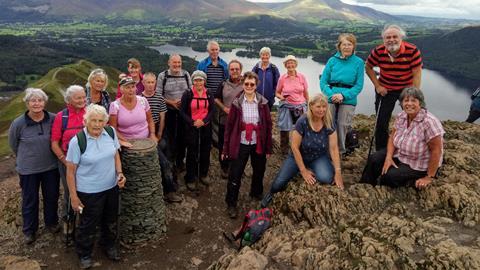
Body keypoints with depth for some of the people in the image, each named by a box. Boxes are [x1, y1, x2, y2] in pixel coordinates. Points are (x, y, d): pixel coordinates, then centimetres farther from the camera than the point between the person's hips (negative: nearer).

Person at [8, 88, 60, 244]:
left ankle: (51, 223, 41)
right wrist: (27, 157, 12)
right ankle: (29, 230, 34)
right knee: (30, 200, 14)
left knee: (52, 197, 17)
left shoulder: (53, 119, -13)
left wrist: (47, 155, 9)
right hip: (28, 169, -1)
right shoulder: (18, 123, -16)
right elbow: (13, 144, 3)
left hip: (51, 167, 2)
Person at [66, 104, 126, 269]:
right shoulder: (77, 141, -20)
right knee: (88, 224, 12)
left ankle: (109, 246, 48)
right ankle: (84, 255, 38)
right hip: (89, 191, -4)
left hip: (111, 187, 5)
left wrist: (119, 173, -7)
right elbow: (70, 170, -13)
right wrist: (73, 197, -11)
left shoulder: (111, 132, -7)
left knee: (110, 220, 22)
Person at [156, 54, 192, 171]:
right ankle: (170, 161, 18)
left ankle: (180, 160, 24)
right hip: (169, 111, -2)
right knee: (170, 136, 3)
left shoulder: (186, 74, 3)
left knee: (182, 135, 9)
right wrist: (171, 102, -15)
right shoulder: (162, 76, -4)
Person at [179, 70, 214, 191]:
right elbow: (182, 111, -4)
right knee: (192, 153, 2)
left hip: (206, 127, 3)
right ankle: (190, 179, 13)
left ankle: (203, 175, 29)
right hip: (191, 127, -3)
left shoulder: (209, 94, 5)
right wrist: (192, 122, -16)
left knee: (205, 151, 10)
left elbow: (212, 110, 4)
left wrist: (204, 121, -13)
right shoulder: (187, 94, -4)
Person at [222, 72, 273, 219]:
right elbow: (229, 125, -4)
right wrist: (226, 147, -6)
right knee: (235, 175, 0)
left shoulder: (263, 102, -3)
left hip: (258, 144, 2)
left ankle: (256, 193, 47)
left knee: (259, 172, 20)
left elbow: (268, 125, 0)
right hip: (241, 144, -2)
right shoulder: (237, 103, -6)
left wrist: (269, 147, -1)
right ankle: (231, 204, 17)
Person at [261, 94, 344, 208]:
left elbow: (334, 148, -14)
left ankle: (313, 171, 7)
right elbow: (295, 147, -20)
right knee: (278, 184, -17)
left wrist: (338, 172, -20)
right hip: (298, 157, -2)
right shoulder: (302, 122, -23)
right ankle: (272, 193, 22)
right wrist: (303, 171, -20)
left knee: (326, 178, -30)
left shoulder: (329, 123, -15)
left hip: (319, 157, 2)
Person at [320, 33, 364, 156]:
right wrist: (331, 94, -15)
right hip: (331, 99, 1)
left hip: (348, 100, -1)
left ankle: (340, 152, 21)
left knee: (342, 126, 4)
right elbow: (323, 82, 1)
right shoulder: (332, 60, 3)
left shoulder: (359, 62, -1)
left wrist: (343, 95, -16)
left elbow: (359, 85, -4)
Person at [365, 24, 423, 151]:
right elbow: (368, 67, 1)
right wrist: (377, 86, -5)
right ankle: (381, 151, 24)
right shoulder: (378, 51, -15)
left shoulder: (412, 50, -22)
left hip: (407, 89, -1)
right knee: (381, 123, 6)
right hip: (385, 90, 1)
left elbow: (417, 73, -18)